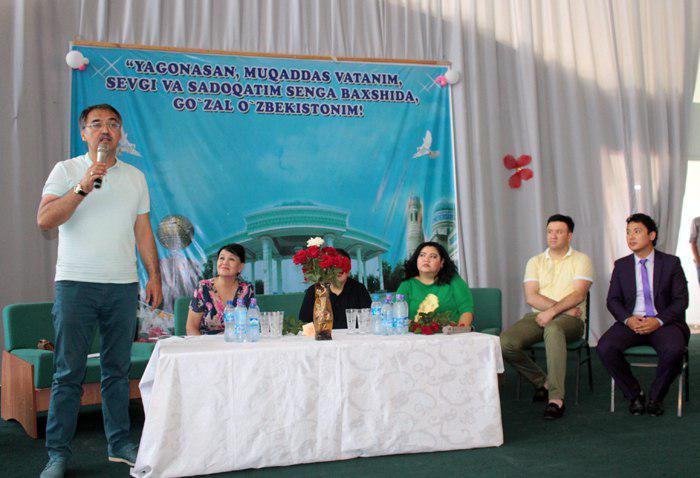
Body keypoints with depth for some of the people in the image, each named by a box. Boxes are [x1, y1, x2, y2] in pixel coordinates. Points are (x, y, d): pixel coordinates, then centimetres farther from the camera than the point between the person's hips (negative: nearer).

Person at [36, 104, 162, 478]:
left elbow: (143, 230, 15)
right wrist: (83, 188, -17)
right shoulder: (66, 170, 4)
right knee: (68, 373, -2)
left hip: (123, 286, 3)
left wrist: (154, 276, 8)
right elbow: (44, 220, -7)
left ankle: (119, 444, 17)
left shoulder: (135, 177, 15)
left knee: (118, 370, 8)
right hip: (76, 283, -3)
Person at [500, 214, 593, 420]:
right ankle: (542, 381, 0)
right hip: (537, 316, 4)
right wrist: (565, 308, -9)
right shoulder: (535, 262, 16)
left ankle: (556, 399, -39)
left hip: (569, 319, -3)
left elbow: (579, 295, -6)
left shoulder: (581, 260, 9)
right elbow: (530, 297, 1)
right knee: (505, 343, -24)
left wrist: (552, 311, -18)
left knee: (553, 329, -41)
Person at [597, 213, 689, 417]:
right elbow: (612, 300, 8)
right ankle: (634, 395, -6)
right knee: (605, 347, -27)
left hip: (663, 322, -2)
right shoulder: (621, 265, 13)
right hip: (631, 322, 2)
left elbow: (681, 300, 1)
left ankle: (656, 397, -8)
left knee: (674, 350, -35)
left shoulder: (671, 263, 7)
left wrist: (659, 320, -16)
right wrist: (628, 319, -13)